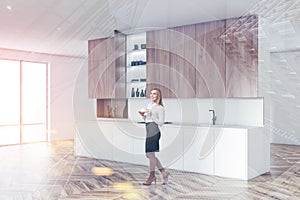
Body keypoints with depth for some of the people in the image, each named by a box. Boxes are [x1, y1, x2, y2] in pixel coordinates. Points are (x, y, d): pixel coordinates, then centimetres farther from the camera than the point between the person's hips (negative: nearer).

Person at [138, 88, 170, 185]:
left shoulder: (160, 108, -5)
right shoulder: (149, 105, 18)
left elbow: (160, 122, -10)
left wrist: (151, 115, -16)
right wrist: (143, 115, 6)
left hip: (154, 130, -9)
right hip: (148, 130, 9)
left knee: (151, 154, -3)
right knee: (148, 154, 11)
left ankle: (152, 176, 13)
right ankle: (164, 172, 20)